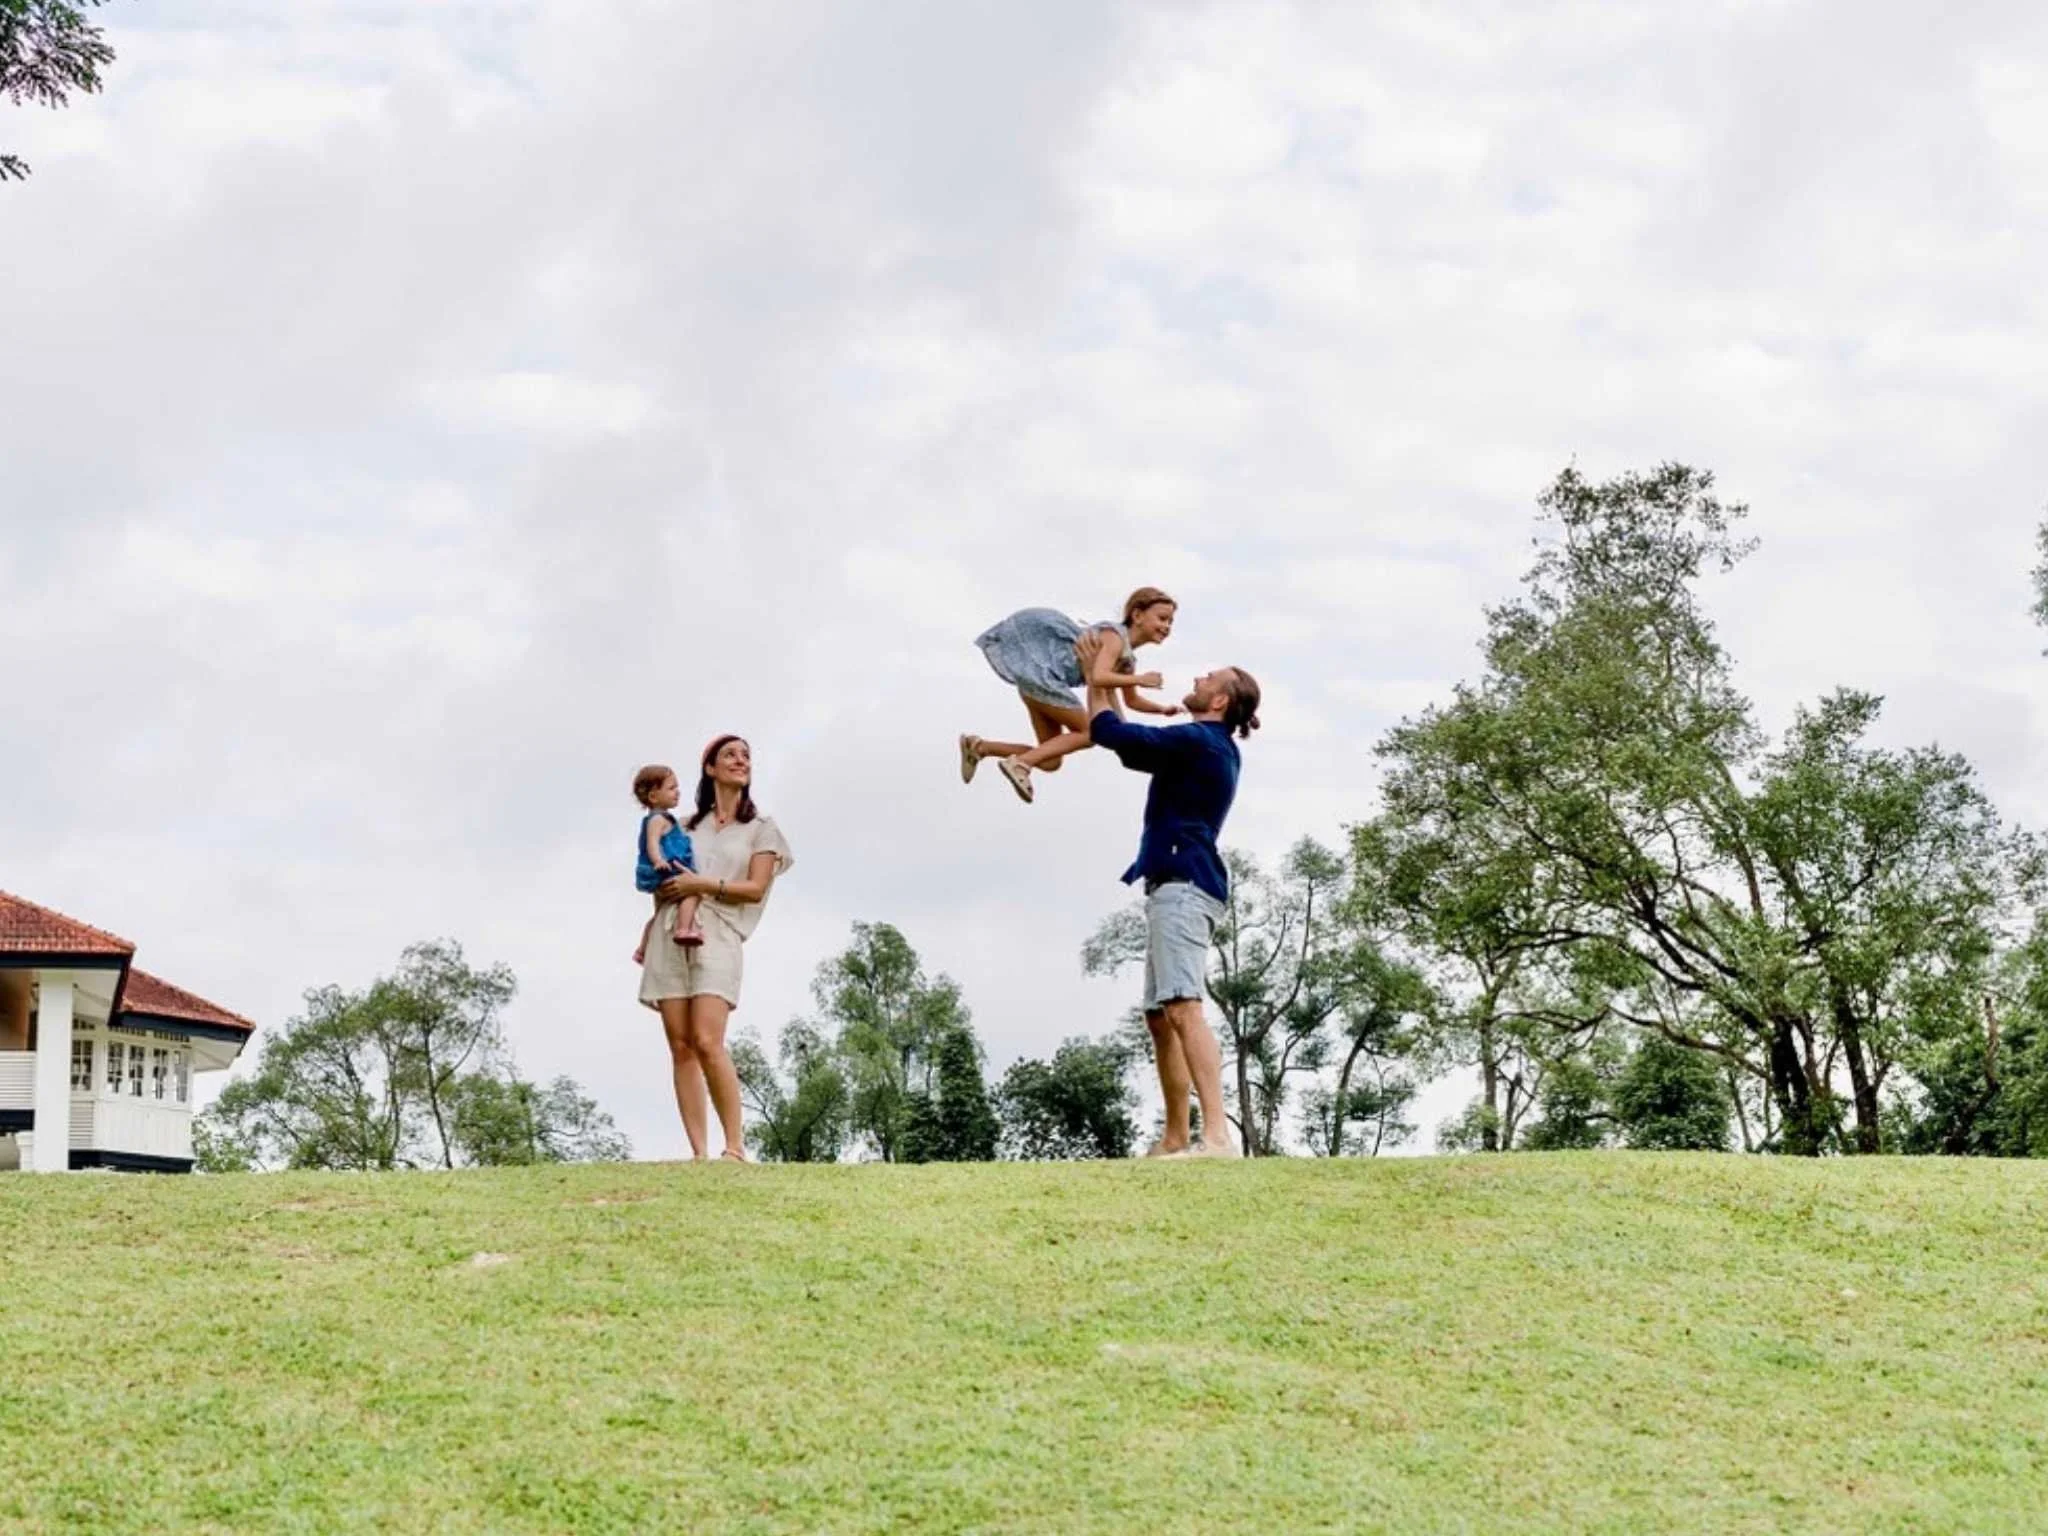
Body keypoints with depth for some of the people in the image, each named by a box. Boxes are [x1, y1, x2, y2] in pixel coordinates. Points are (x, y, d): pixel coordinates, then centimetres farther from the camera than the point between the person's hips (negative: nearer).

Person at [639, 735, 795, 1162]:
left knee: (707, 1042, -20)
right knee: (680, 1047, -5)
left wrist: (703, 885, -9)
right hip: (672, 933, 4)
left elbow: (755, 888, 2)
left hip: (718, 936, -3)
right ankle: (698, 1153, -7)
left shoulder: (760, 828, 12)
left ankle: (736, 1146, -15)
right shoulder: (687, 827, 20)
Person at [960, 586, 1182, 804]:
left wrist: (1161, 709, 10)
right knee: (1088, 732, -6)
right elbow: (1098, 678, -32)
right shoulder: (1114, 636, -16)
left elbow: (1131, 700, 26)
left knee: (1050, 762, 9)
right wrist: (1140, 679, -22)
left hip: (1037, 676, 9)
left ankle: (979, 747, 10)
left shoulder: (1127, 657, 13)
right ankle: (1020, 763, -12)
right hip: (1039, 671, -9)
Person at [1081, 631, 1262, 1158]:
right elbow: (1129, 743, 34)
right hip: (1177, 884, 11)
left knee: (1183, 1008, -22)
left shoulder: (1199, 740, -8)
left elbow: (1109, 732, -9)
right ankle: (1176, 1140, 14)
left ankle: (1218, 1135, -33)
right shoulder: (1209, 747, 23)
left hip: (1183, 883, -11)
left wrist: (1094, 675, 7)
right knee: (1160, 1017, 12)